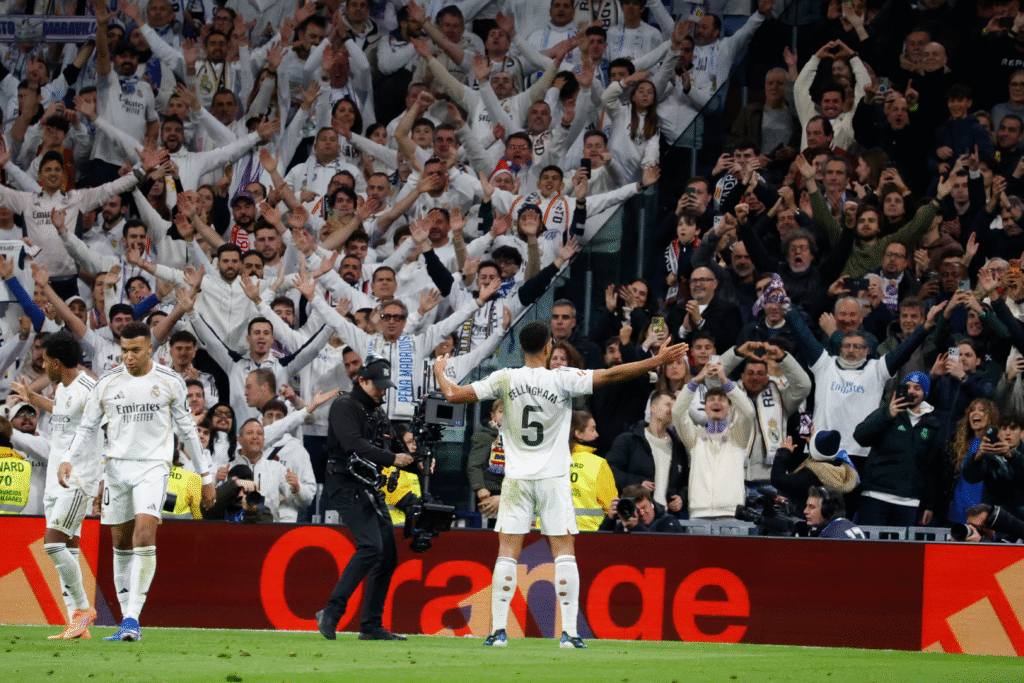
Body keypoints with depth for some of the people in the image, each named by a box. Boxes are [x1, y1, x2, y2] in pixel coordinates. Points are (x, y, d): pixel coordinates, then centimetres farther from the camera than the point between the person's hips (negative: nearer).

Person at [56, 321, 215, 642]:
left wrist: (205, 475, 10)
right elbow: (87, 427, 9)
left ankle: (133, 619, -21)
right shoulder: (107, 383, 3)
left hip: (153, 466, -3)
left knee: (144, 534, -19)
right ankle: (127, 620, 15)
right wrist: (68, 460, -7)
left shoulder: (170, 381, 1)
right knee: (122, 543, 6)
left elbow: (187, 429, 9)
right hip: (117, 466, 3)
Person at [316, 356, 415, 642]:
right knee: (371, 547, -23)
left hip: (371, 490, 9)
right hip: (347, 486, -9)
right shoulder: (344, 406, -8)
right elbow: (354, 444, -23)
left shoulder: (378, 412, 18)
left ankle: (371, 626, 11)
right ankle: (332, 612, -21)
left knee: (388, 555, 6)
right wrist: (392, 458, -30)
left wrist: (413, 461, -7)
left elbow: (390, 446, 14)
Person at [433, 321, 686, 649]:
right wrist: (656, 361, -8)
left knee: (507, 554, 4)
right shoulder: (562, 379, -9)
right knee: (564, 553, 2)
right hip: (554, 478, -1)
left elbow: (455, 395, 0)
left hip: (517, 479, 2)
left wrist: (439, 371, 21)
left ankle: (498, 630, -1)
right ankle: (570, 632, -4)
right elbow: (610, 375, -12)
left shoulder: (505, 379, -4)